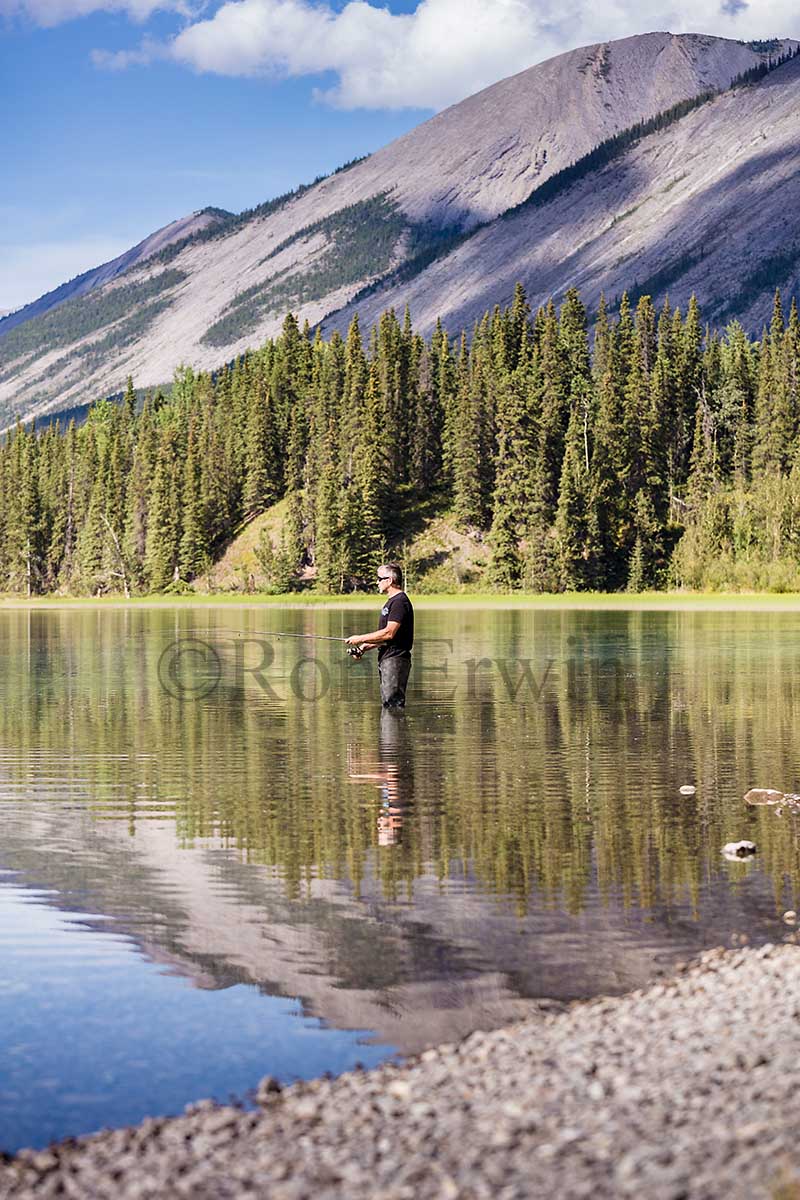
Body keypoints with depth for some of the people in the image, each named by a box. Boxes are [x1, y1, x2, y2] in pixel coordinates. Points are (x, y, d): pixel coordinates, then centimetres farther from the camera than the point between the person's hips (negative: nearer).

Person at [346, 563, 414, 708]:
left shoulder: (400, 602, -14)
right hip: (387, 659, 11)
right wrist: (366, 646, 9)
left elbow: (389, 633, -23)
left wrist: (360, 638, -15)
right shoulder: (391, 601, 20)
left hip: (395, 659, -11)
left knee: (393, 701, -13)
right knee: (387, 702, 13)